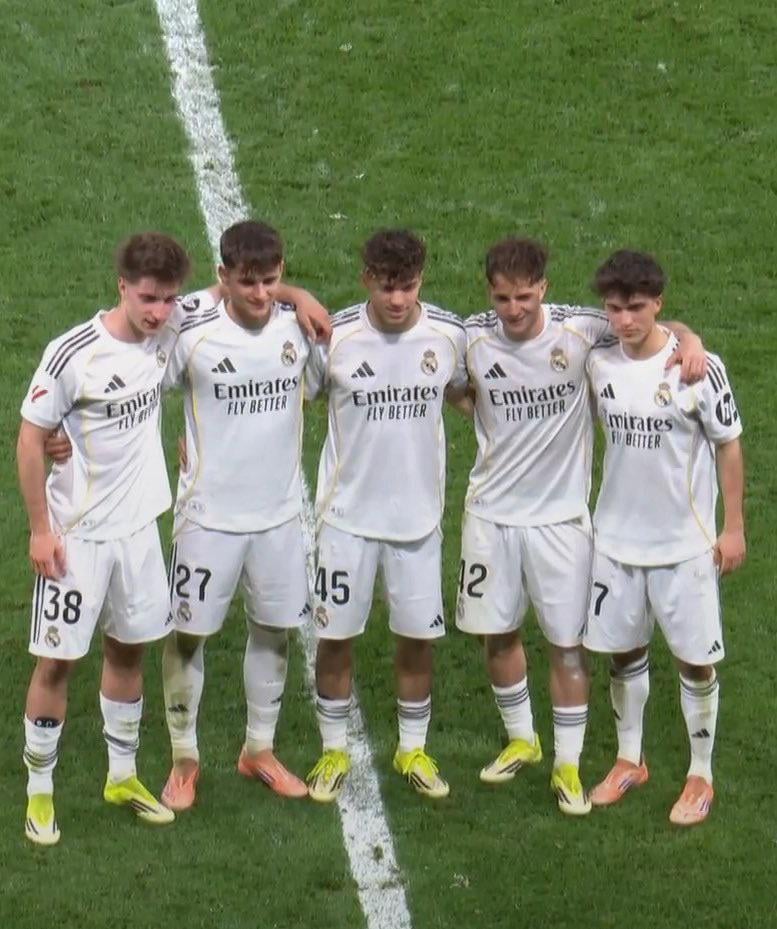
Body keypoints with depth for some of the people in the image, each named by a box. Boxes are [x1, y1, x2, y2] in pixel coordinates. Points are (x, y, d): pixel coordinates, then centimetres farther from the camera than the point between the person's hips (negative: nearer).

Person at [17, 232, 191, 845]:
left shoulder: (166, 338, -5)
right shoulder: (73, 355, -20)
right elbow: (31, 439, -12)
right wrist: (41, 529, -12)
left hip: (138, 527, 5)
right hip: (77, 535, -5)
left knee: (129, 650, 16)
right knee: (57, 661, 0)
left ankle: (123, 777, 32)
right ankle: (40, 791, 14)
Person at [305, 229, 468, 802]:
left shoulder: (450, 334, -7)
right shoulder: (335, 337, -14)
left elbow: (466, 391, 13)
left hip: (419, 513, 2)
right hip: (348, 513, -2)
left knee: (419, 637, 9)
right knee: (335, 636, 5)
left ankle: (413, 749, 28)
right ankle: (335, 751, 24)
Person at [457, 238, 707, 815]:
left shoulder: (580, 330, -15)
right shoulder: (471, 339, -9)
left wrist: (689, 339, -23)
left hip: (560, 513, -2)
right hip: (492, 511, 2)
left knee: (568, 644, 3)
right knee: (497, 633, 13)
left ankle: (568, 765, 17)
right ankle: (521, 740, 35)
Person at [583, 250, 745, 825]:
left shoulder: (700, 369, -16)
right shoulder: (598, 364, -5)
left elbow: (729, 446, -6)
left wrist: (734, 527, -4)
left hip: (685, 543, -4)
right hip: (617, 538, 4)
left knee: (696, 661, 5)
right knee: (623, 652, 14)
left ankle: (701, 777, 22)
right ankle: (630, 761, 34)